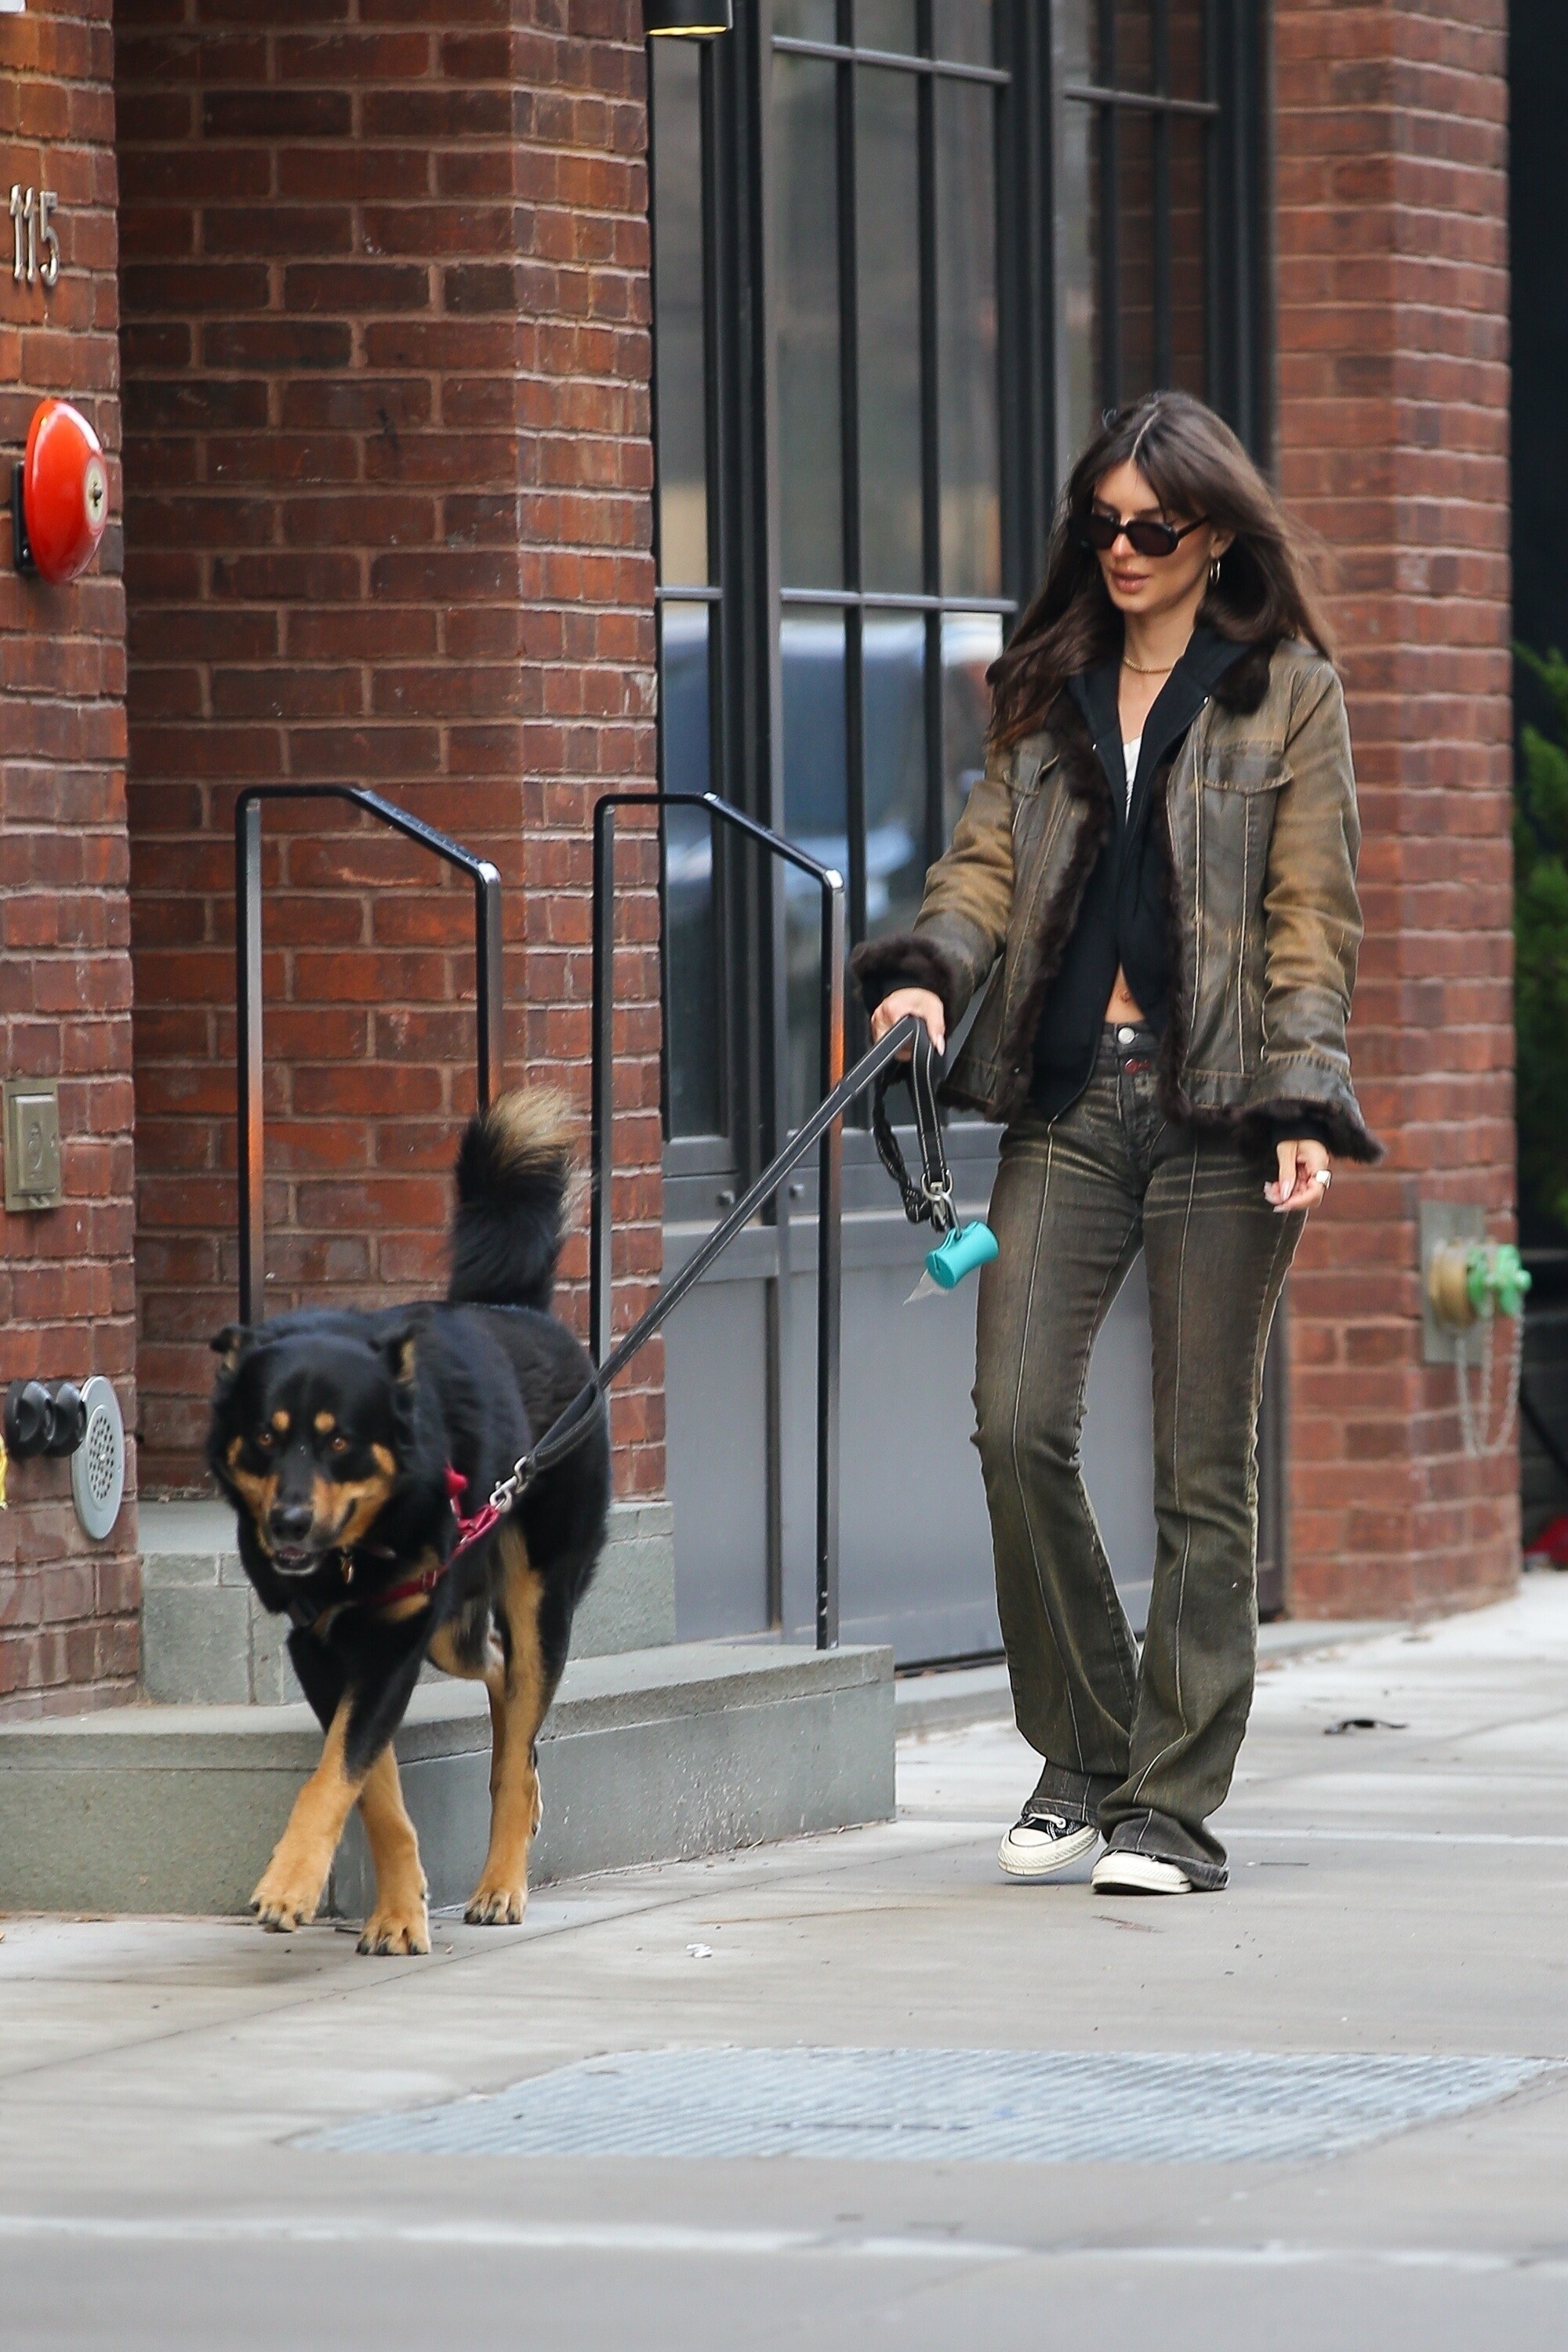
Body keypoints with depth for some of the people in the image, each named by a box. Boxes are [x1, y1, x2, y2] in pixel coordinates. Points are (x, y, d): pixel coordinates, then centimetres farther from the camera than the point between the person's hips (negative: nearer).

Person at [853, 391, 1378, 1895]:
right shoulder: (1050, 688, 15)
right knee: (1017, 1421, -9)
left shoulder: (1288, 694, 5)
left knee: (1202, 1462, -1)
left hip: (1216, 1104, -3)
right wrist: (929, 970, -11)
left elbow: (1311, 918, 1)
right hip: (1068, 1103, 3)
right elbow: (990, 860, 11)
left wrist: (1302, 1106, -10)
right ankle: (1080, 1752, 9)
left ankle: (1174, 1803, 4)